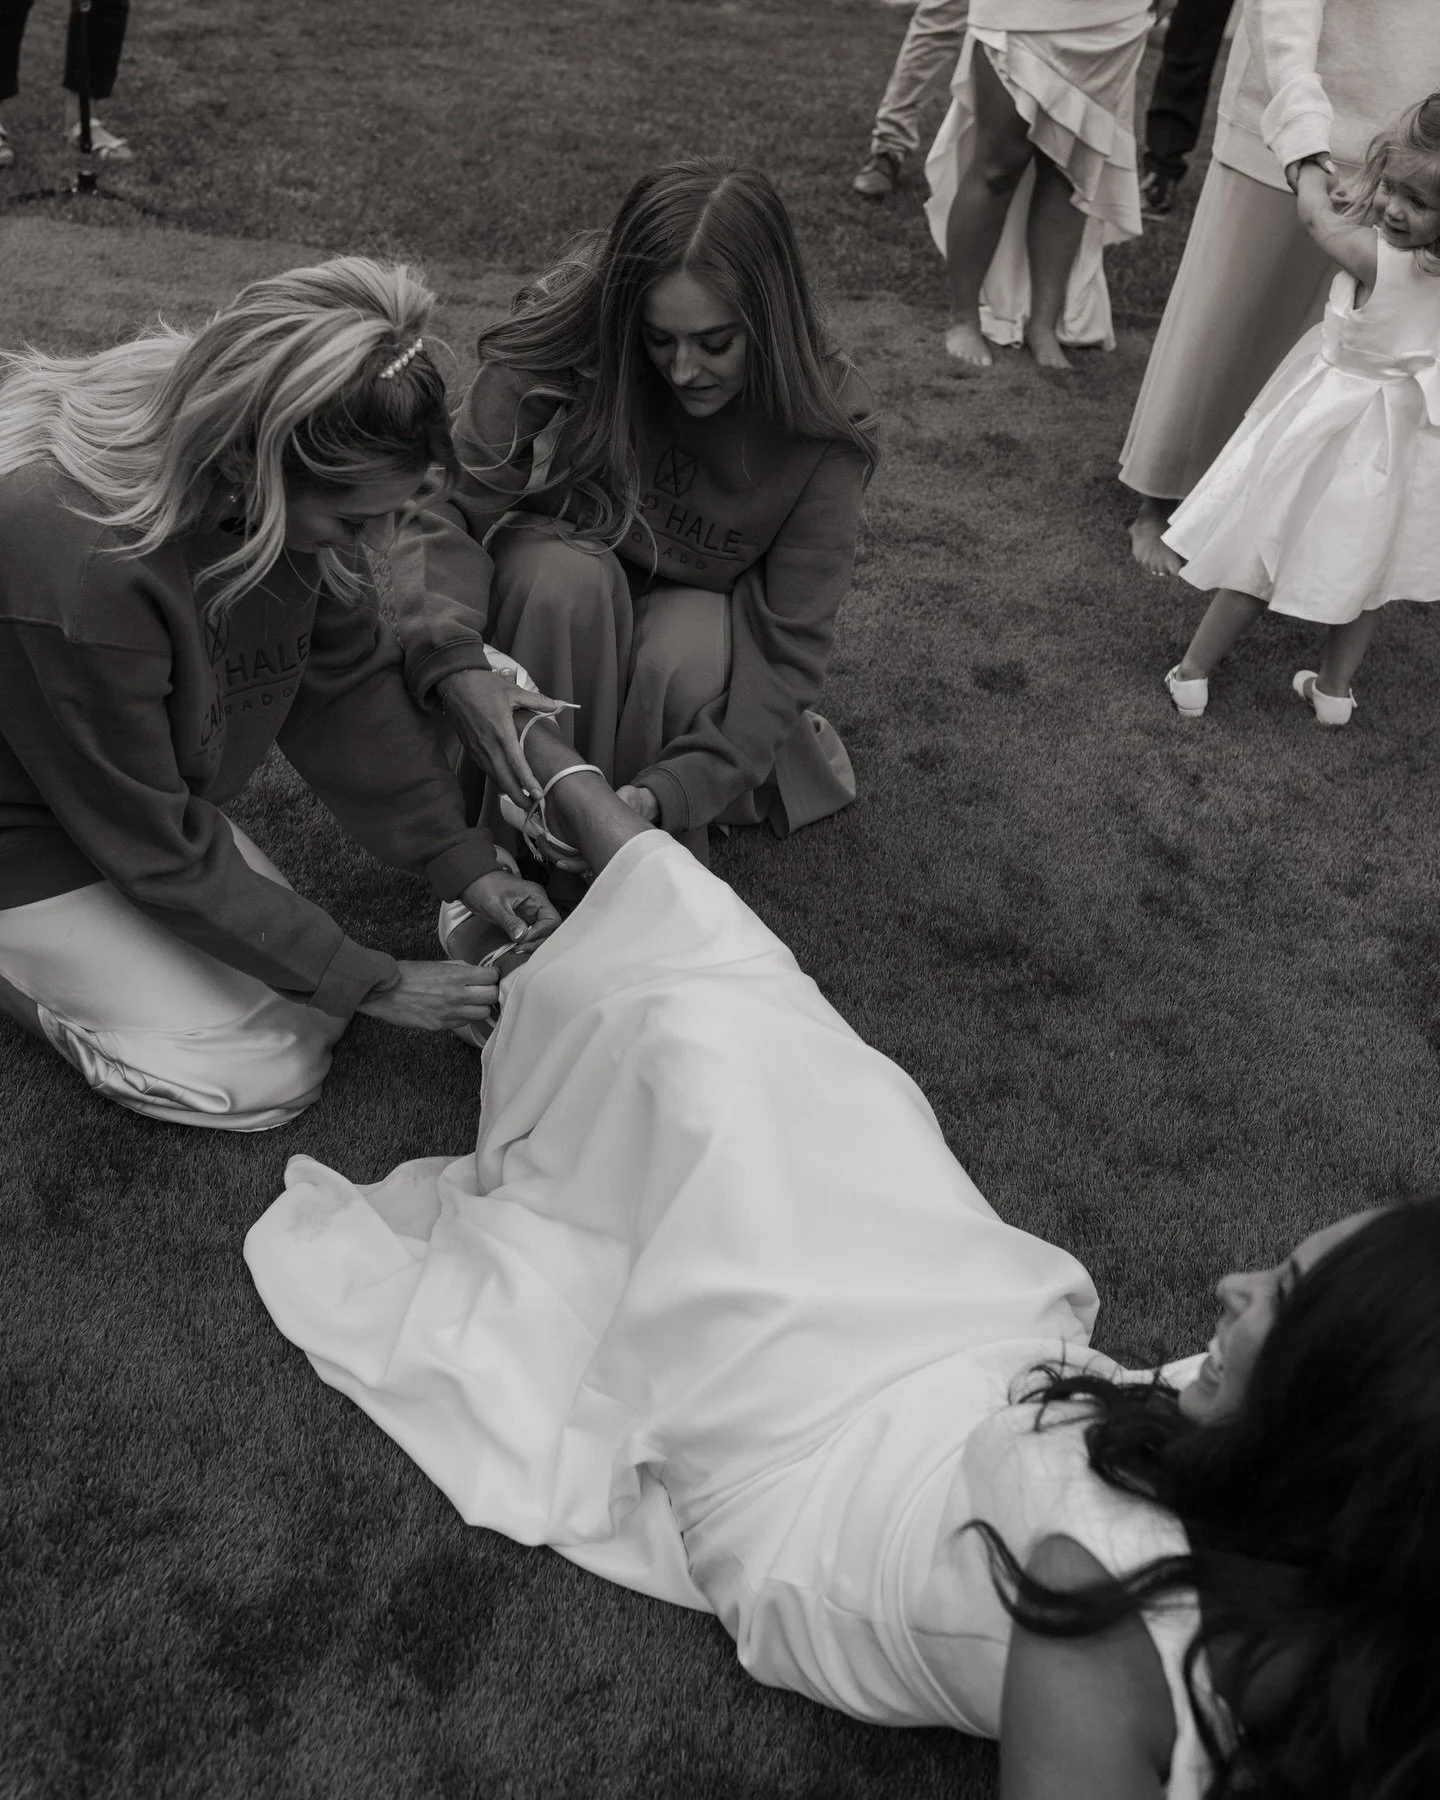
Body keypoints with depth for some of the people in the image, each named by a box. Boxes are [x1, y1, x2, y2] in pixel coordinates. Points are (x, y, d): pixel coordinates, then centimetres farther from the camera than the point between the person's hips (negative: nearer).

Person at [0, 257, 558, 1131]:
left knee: (306, 1004, 3)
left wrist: (465, 862, -13)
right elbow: (163, 853, -28)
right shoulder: (81, 568, -39)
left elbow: (349, 678, -7)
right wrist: (374, 983, -22)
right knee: (262, 1076, -9)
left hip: (142, 790, 7)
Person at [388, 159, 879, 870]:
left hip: (700, 610, 0)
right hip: (551, 601, 0)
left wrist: (669, 792, -40)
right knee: (567, 575, -35)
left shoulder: (824, 426, -24)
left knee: (686, 662, -35)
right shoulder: (562, 338, -26)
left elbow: (791, 646, -26)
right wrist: (455, 662, -47)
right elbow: (445, 508, -26)